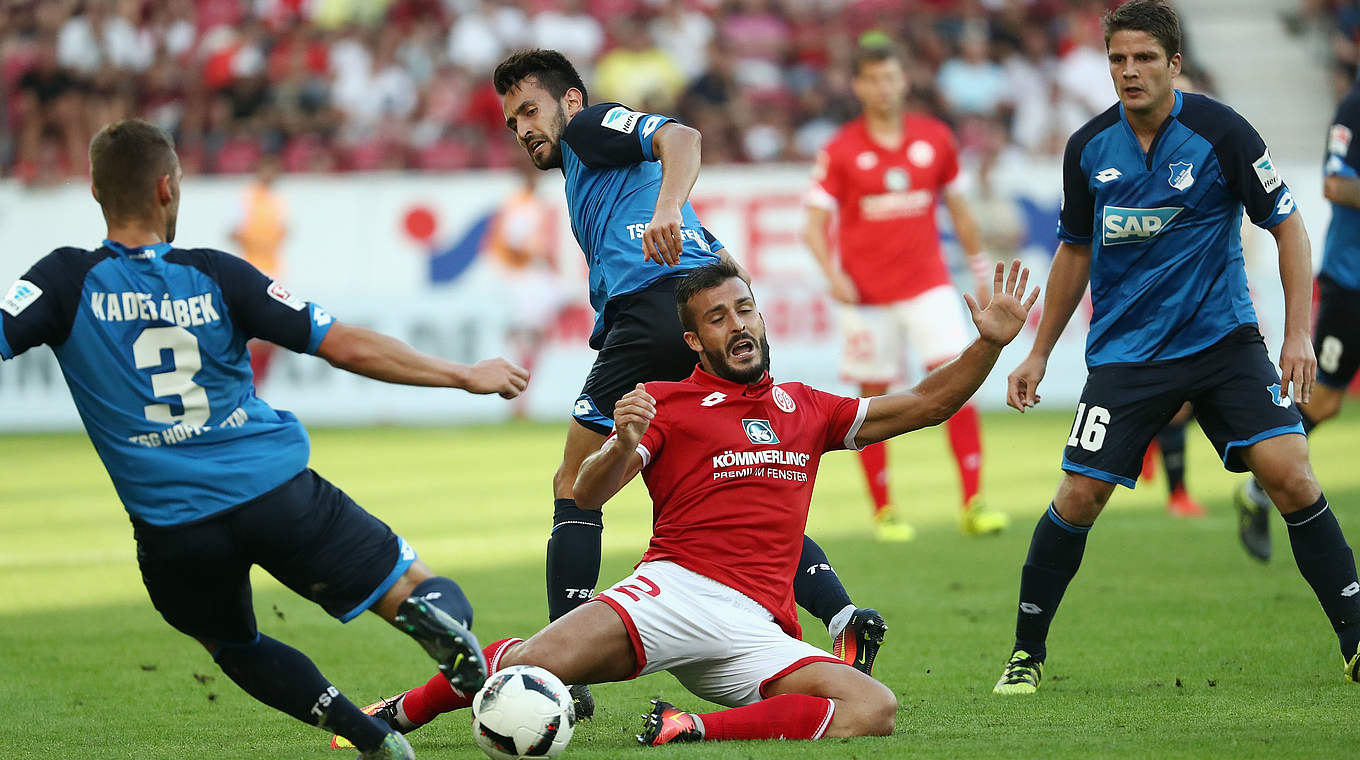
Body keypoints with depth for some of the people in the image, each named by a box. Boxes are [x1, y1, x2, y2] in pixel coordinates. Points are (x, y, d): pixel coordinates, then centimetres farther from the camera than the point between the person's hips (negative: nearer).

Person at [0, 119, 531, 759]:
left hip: (172, 528, 0)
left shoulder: (67, 281, -1)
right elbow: (347, 347, 1)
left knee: (233, 646, 28)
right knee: (424, 594, 9)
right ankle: (435, 613, -30)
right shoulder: (214, 275, 1)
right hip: (280, 492, 0)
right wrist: (466, 377, 10)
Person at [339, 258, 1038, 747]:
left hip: (759, 630, 4)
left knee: (874, 710, -24)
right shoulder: (665, 403, 10)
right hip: (676, 588, -4)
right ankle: (396, 715, -1)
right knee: (535, 664, -28)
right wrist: (623, 447, -24)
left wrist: (988, 345, 14)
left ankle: (692, 730, -24)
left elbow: (923, 406, 28)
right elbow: (589, 495, -2)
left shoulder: (804, 409, 24)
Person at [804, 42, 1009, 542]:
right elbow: (815, 225, -5)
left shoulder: (935, 138, 4)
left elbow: (957, 207, 16)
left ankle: (973, 504, -13)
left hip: (928, 284, 1)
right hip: (867, 294, -1)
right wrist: (834, 274, -22)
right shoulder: (840, 152, -3)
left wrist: (982, 272, 17)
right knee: (873, 400, 4)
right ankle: (882, 511, 16)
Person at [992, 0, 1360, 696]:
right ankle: (1026, 651, 10)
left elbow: (1286, 223, -4)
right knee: (1079, 497, -7)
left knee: (1289, 473, -16)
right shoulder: (1089, 148, 0)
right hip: (1124, 352, 2)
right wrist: (1038, 353, 16)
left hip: (1223, 339, -2)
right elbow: (1076, 250, 15)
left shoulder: (1219, 131, -10)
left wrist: (1299, 333, -12)